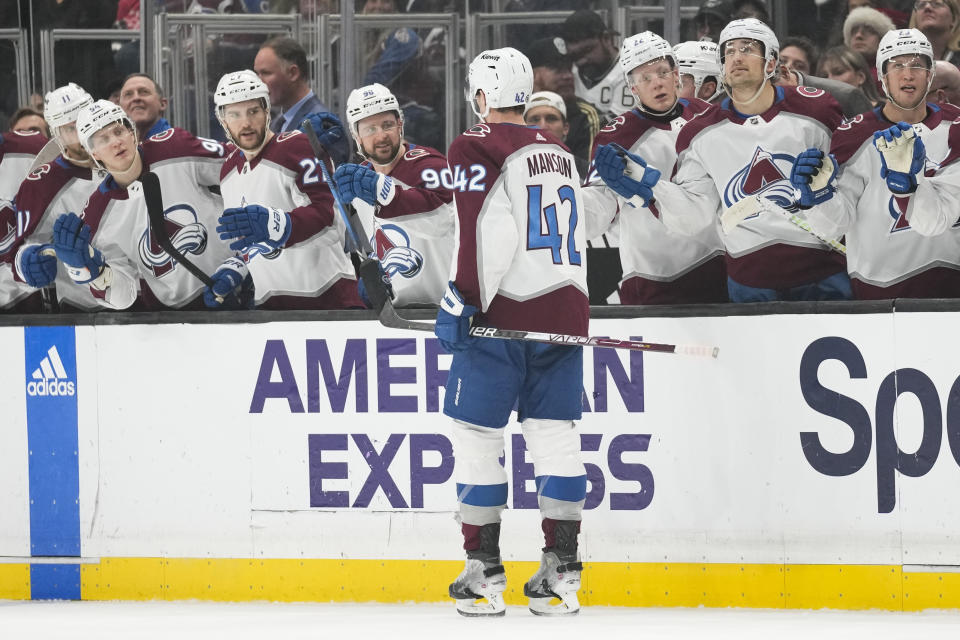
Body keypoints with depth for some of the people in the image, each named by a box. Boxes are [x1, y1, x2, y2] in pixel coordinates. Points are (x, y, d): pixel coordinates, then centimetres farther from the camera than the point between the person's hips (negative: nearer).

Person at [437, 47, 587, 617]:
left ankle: (484, 572, -1)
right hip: (564, 309, 6)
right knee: (556, 436, 6)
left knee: (477, 436, 1)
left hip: (502, 313, -6)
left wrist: (462, 299, -14)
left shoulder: (476, 149, -7)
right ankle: (562, 570, 4)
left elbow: (484, 234, -16)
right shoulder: (559, 153, 17)